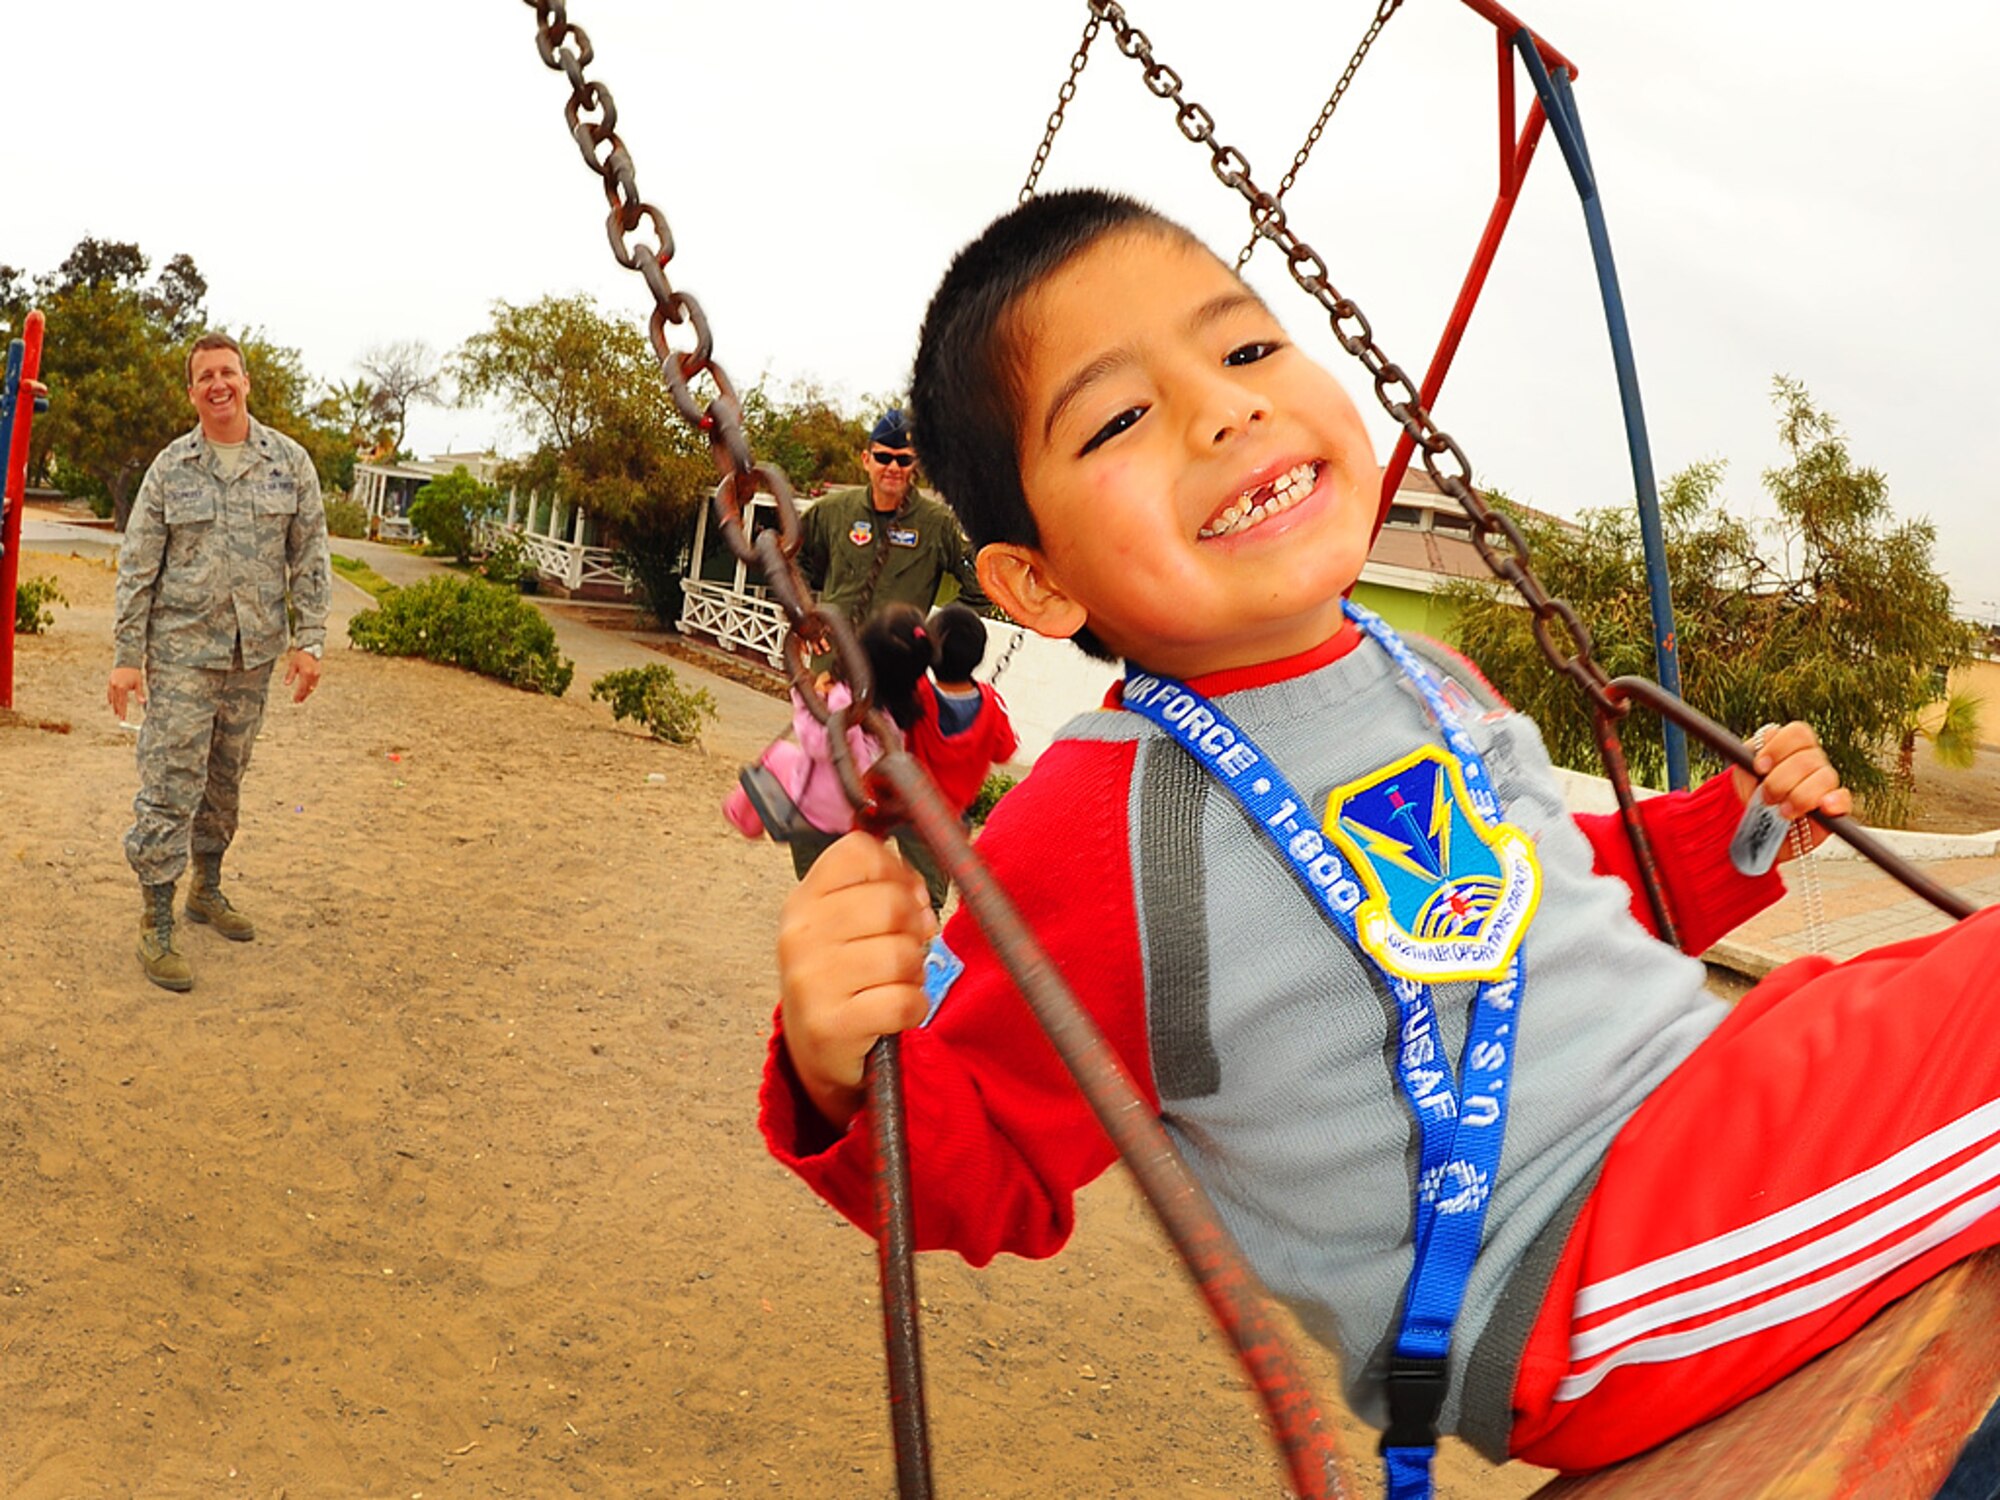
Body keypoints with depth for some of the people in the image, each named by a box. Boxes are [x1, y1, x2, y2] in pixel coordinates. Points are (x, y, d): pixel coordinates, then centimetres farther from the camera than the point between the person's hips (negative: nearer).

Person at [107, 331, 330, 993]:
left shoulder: (290, 463, 2)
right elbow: (137, 567, -1)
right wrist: (126, 656, -5)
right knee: (171, 787, -4)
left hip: (253, 655, 3)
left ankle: (207, 890, 32)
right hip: (181, 652, -2)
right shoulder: (171, 467, -1)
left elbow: (309, 557, 4)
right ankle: (156, 924, 3)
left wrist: (309, 640, -3)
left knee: (225, 782, 15)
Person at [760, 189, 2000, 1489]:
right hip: (1564, 1280, -8)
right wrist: (855, 1075, -30)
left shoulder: (1435, 689, 5)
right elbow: (988, 1172, -10)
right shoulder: (1096, 831, -18)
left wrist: (1726, 828, 12)